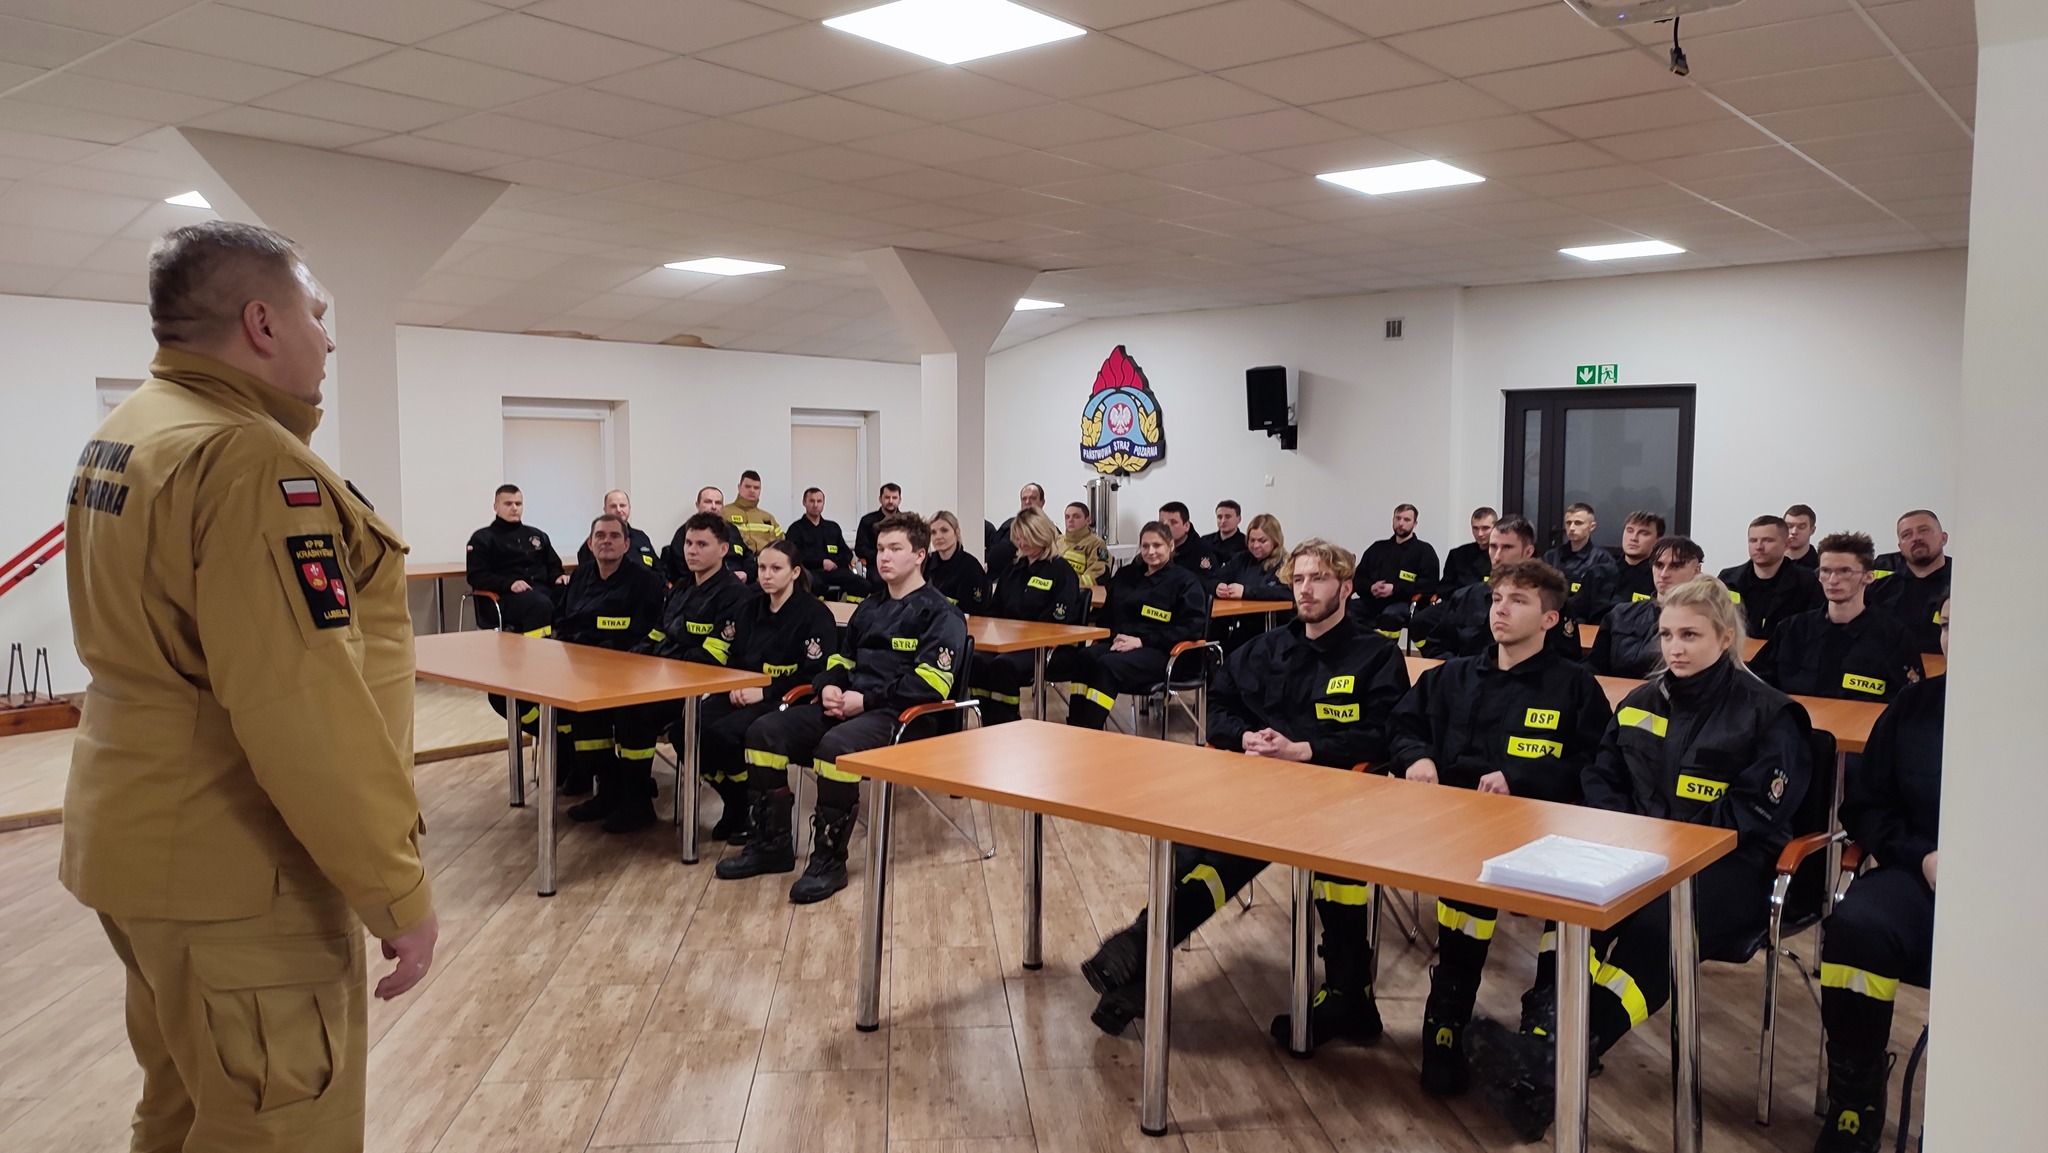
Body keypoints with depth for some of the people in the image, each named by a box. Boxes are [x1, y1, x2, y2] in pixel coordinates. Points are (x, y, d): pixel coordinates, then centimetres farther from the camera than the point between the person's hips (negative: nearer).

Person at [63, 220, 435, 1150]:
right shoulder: (249, 460, -22)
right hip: (236, 873, -10)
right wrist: (398, 889, -22)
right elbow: (305, 709, -27)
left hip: (135, 843, 10)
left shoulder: (121, 435, 10)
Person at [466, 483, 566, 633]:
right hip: (506, 596, -4)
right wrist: (509, 584, -15)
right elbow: (476, 576, 2)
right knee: (541, 605, -41)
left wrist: (559, 577, 4)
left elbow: (553, 566, 30)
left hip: (542, 590, 4)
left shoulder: (537, 535, 28)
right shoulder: (482, 538, 13)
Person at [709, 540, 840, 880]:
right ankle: (741, 806, 0)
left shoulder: (815, 614, -8)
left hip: (789, 701, -7)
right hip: (748, 695, 7)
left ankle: (762, 810, -12)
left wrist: (765, 691, -21)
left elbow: (815, 676, -14)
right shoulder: (751, 609, 14)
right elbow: (735, 659, 18)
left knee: (722, 735, -29)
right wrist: (735, 685, -5)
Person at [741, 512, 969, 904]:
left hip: (902, 715, -8)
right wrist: (829, 686, 2)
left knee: (835, 747, -37)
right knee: (764, 732, -9)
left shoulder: (940, 614, -3)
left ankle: (830, 860, -22)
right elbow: (842, 658, 28)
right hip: (848, 704, 8)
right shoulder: (870, 608, 22)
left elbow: (931, 682, -15)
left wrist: (866, 700, -18)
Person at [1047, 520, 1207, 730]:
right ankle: (1075, 730, -41)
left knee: (1108, 665, -36)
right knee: (1085, 656, -31)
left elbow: (1192, 628, -6)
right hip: (1119, 644, 5)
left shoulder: (1185, 581, 6)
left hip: (1160, 652, -5)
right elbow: (1107, 614, 26)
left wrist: (1142, 641, -13)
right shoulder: (1126, 575, 24)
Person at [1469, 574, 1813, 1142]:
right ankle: (1543, 1032, -44)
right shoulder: (1641, 701, 16)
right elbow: (1600, 778, 18)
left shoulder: (1768, 713, -1)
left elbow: (1756, 813, -9)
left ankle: (1549, 1069, -46)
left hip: (1727, 864, -5)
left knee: (1657, 923, -36)